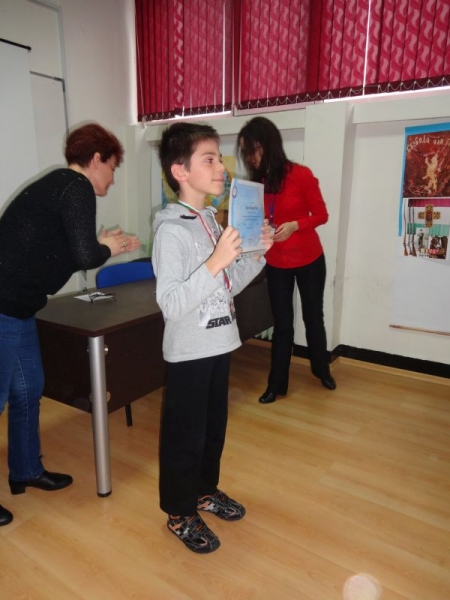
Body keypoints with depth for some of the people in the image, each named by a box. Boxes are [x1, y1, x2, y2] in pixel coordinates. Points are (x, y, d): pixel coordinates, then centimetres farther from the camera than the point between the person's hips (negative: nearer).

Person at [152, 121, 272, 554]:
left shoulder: (210, 220, 8)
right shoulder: (171, 229, -18)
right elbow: (170, 304, -26)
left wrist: (258, 254, 1)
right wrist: (215, 262, -32)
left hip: (218, 344, 8)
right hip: (188, 352, -8)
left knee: (214, 426, 22)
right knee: (184, 435, 9)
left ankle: (205, 491, 45)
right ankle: (179, 513, 32)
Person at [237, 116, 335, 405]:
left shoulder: (301, 175, -16)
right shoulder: (256, 182, -5)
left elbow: (321, 214, -10)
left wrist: (294, 225, -26)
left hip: (309, 260, -2)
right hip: (276, 263, 2)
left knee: (313, 316, 14)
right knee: (282, 323, 8)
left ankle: (322, 369, 38)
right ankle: (277, 384, 21)